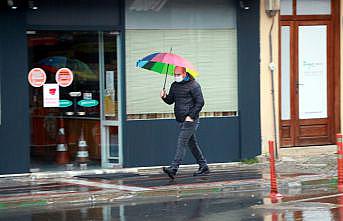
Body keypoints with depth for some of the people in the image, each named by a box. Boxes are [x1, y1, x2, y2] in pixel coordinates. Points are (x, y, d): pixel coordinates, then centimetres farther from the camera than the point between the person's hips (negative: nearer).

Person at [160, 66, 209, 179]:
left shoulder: (193, 85, -9)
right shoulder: (174, 85, 14)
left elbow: (200, 102, -12)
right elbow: (170, 101, 18)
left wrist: (191, 116, -17)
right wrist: (164, 97, -5)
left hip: (190, 120, -8)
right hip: (181, 120, 8)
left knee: (181, 143, -15)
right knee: (192, 144, 13)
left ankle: (173, 168, -22)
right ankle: (203, 166, 23)